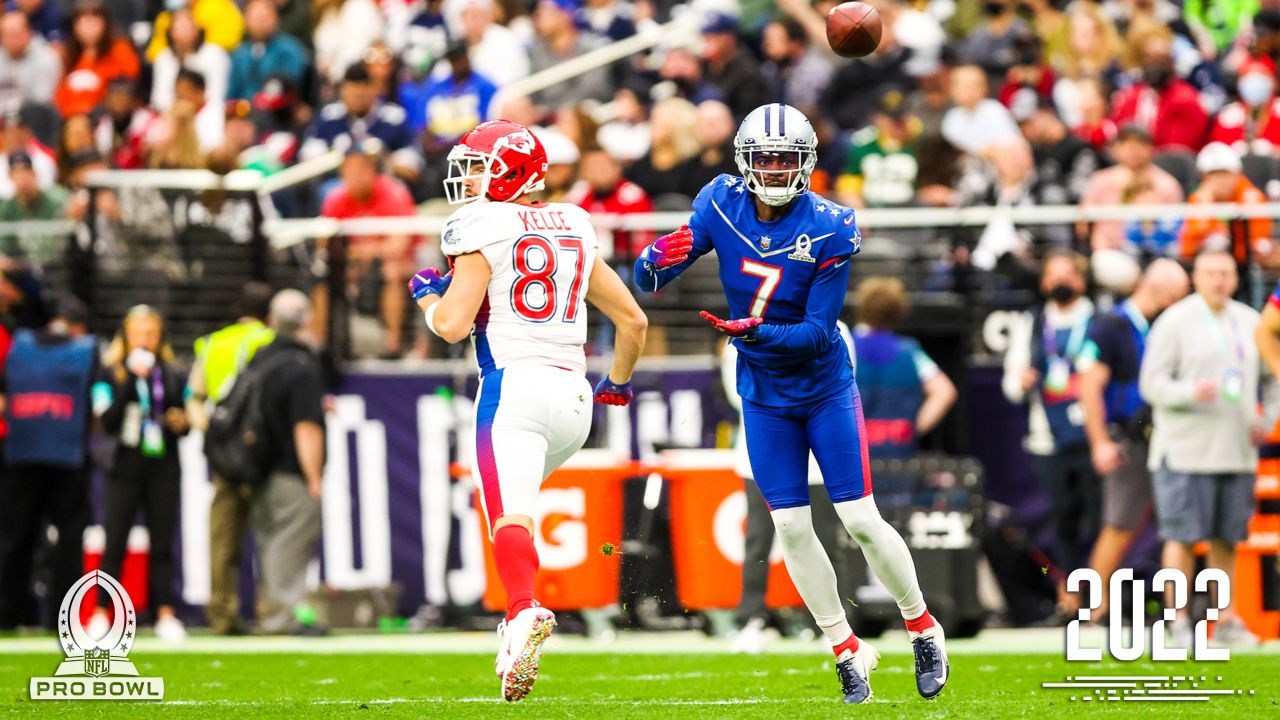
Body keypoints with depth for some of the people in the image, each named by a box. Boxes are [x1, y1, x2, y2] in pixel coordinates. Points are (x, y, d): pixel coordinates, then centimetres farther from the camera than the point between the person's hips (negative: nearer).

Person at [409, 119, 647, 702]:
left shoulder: (482, 228, -2)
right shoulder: (574, 228, 17)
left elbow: (453, 325, -8)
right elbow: (633, 321, 22)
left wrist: (425, 292, 13)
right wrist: (618, 384, 38)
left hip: (514, 385, -7)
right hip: (572, 396, 7)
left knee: (510, 516, -18)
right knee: (515, 502, 24)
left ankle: (524, 613, -43)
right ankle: (518, 625, 15)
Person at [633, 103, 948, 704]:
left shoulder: (829, 230, -19)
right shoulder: (722, 205, -10)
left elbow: (817, 331, -20)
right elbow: (647, 281, -9)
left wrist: (755, 332, -36)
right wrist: (658, 260, -33)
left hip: (825, 387, -3)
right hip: (764, 395, 3)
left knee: (860, 520, -4)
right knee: (791, 525, -1)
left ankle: (923, 630, 16)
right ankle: (846, 651, 12)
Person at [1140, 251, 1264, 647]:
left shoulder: (1249, 321, 11)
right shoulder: (1174, 322, -5)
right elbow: (1151, 384, -8)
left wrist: (1264, 421, 8)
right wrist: (1190, 392, -26)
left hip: (1236, 451, 5)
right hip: (1185, 449, -5)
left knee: (1227, 539, 7)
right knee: (1183, 536, -5)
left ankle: (1226, 620, 12)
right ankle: (1179, 622, -1)